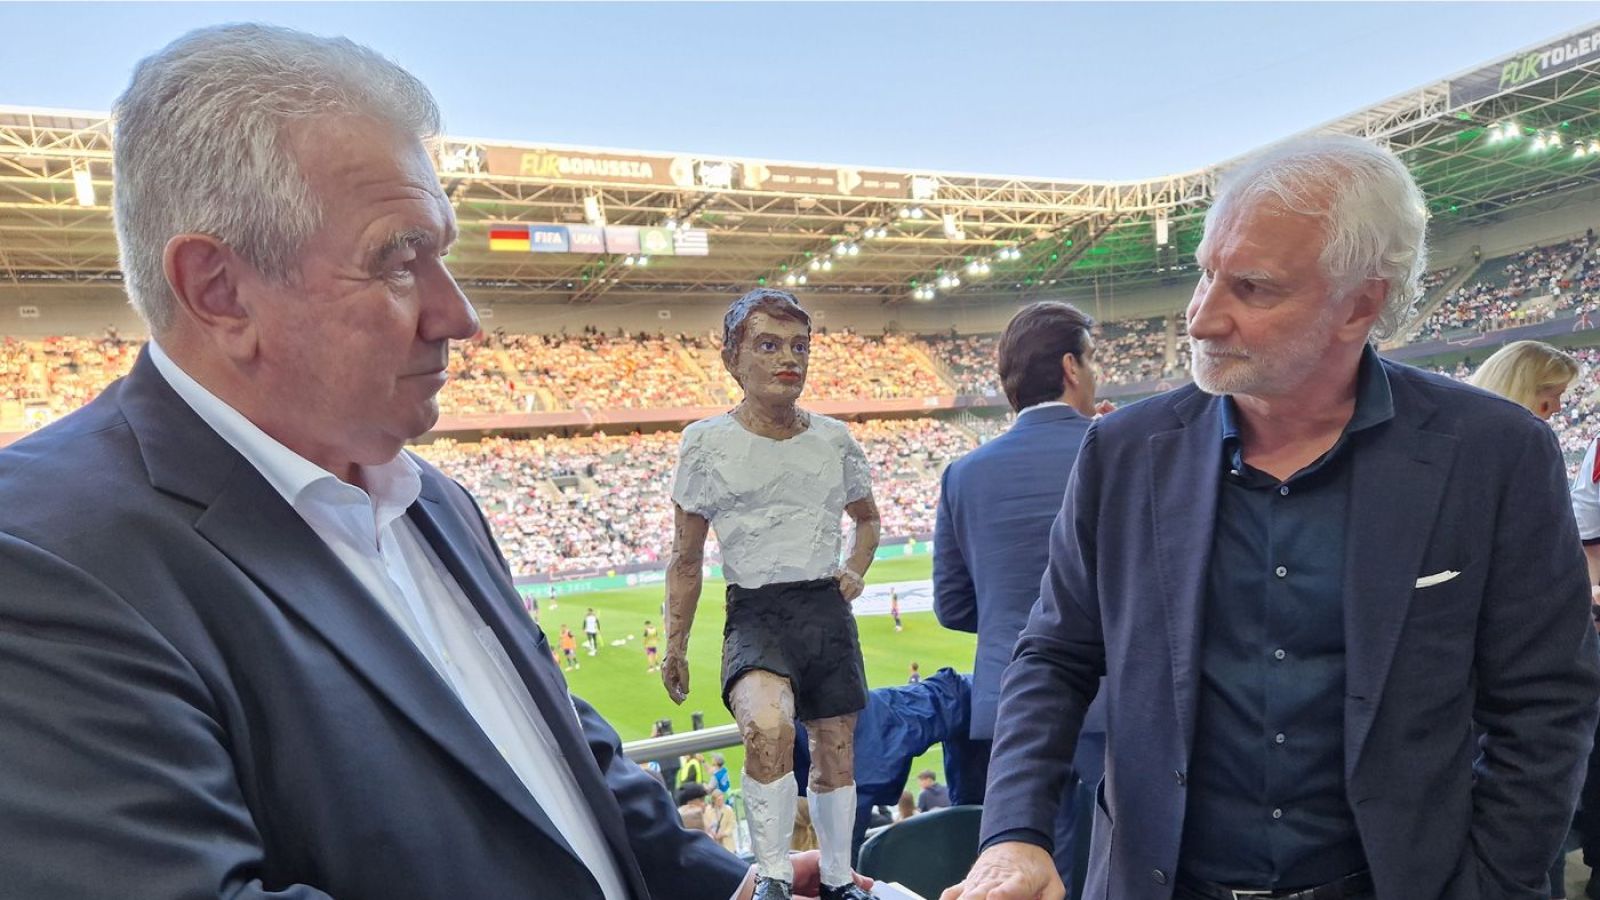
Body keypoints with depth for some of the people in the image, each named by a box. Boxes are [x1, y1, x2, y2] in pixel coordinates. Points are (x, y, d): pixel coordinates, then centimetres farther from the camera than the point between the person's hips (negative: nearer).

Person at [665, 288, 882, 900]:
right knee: (768, 725, -32)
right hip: (755, 613, -4)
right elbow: (686, 560, 3)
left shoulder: (834, 440, 6)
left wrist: (856, 570, 8)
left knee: (836, 753, 12)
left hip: (828, 612, 4)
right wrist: (674, 648, 3)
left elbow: (867, 517, 26)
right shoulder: (708, 443, -4)